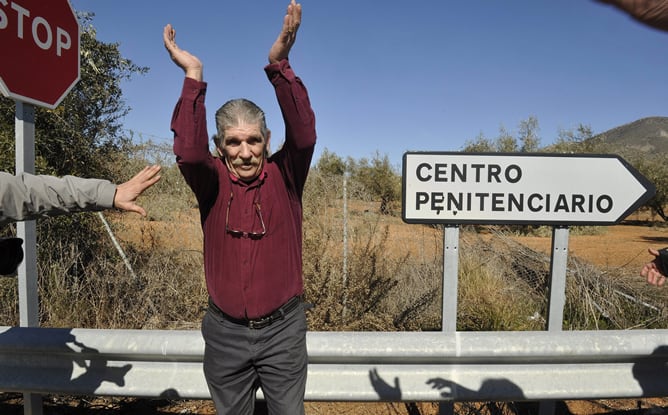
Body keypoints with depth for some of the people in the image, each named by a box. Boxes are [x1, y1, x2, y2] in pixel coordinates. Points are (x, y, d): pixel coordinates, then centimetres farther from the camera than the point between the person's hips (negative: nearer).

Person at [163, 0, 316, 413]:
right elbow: (188, 152, -23)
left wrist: (280, 66, -29)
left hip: (283, 329, -1)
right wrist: (193, 78, -25)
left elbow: (304, 136, -23)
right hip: (225, 331, 2)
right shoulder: (212, 182, -4)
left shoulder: (285, 175, -6)